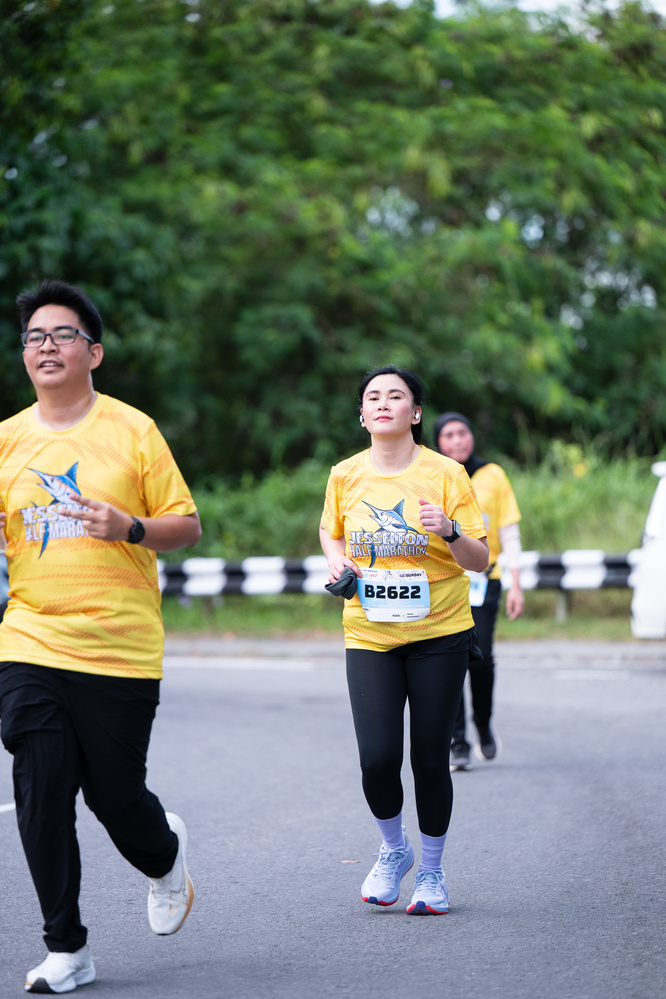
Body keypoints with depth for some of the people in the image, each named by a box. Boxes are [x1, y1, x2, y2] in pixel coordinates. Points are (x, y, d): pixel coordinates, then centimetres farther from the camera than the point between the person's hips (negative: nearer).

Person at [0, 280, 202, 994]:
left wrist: (131, 527, -17)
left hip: (121, 647, -2)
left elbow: (187, 525, 2)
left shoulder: (132, 430, 0)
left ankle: (165, 855, 38)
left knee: (114, 794, 2)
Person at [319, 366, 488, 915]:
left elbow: (480, 560, -5)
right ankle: (394, 850, 19)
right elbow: (329, 530, 22)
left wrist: (451, 531, -24)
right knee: (378, 758, -10)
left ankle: (432, 870, 22)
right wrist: (337, 558, 1)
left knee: (430, 759, 0)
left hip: (439, 635, -1)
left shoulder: (446, 473, -6)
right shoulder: (345, 476, 2)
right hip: (369, 637, 1)